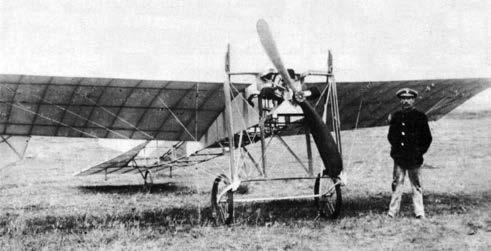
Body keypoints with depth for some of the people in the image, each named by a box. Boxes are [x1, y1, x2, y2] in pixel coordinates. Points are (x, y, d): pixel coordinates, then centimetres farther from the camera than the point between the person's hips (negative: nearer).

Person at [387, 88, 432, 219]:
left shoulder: (420, 117, 2)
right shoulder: (396, 116, 11)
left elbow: (427, 138, 3)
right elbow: (390, 136, 17)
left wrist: (420, 151, -3)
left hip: (414, 158, -2)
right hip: (399, 157, 2)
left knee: (416, 185, 3)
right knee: (396, 184, 4)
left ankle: (419, 212, 9)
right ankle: (392, 212, 8)